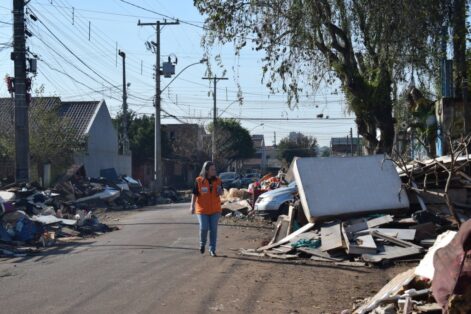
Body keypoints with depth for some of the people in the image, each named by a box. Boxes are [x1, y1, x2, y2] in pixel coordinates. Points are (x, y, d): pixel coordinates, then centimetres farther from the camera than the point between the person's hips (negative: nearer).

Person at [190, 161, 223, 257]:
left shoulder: (218, 180, 0)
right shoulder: (199, 181, -8)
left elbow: (221, 193, 12)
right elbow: (194, 194, -2)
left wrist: (220, 191, -11)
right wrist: (192, 206, -7)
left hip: (215, 209, 3)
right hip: (202, 210, -2)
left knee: (213, 229, 2)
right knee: (204, 228, -9)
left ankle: (212, 249, 13)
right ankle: (202, 244, 20)